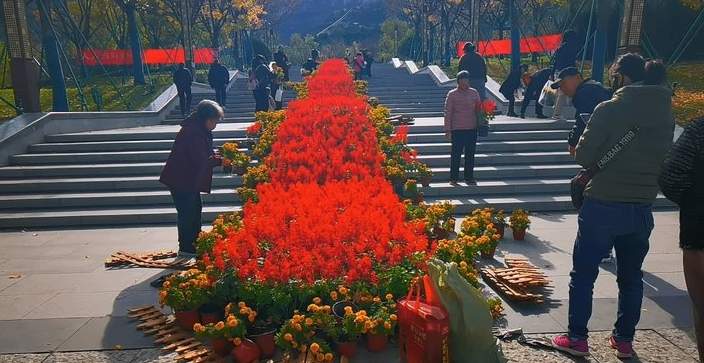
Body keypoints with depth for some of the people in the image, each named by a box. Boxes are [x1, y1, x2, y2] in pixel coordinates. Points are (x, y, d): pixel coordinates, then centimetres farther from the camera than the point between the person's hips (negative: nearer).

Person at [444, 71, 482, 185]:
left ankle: (469, 178, 18)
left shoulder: (474, 93, 8)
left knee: (470, 154, 7)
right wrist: (448, 130, -6)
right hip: (457, 129, -3)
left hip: (472, 129, 3)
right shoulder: (452, 94, -1)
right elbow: (448, 113, -2)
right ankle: (453, 178, 11)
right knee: (456, 154, 1)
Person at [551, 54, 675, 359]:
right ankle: (624, 340, 27)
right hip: (643, 208, 5)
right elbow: (664, 159, 14)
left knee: (583, 275, 7)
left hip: (603, 205, -5)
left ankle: (577, 338, 14)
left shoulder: (609, 110, -14)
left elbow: (583, 157, -12)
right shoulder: (666, 113, 4)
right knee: (631, 277, 17)